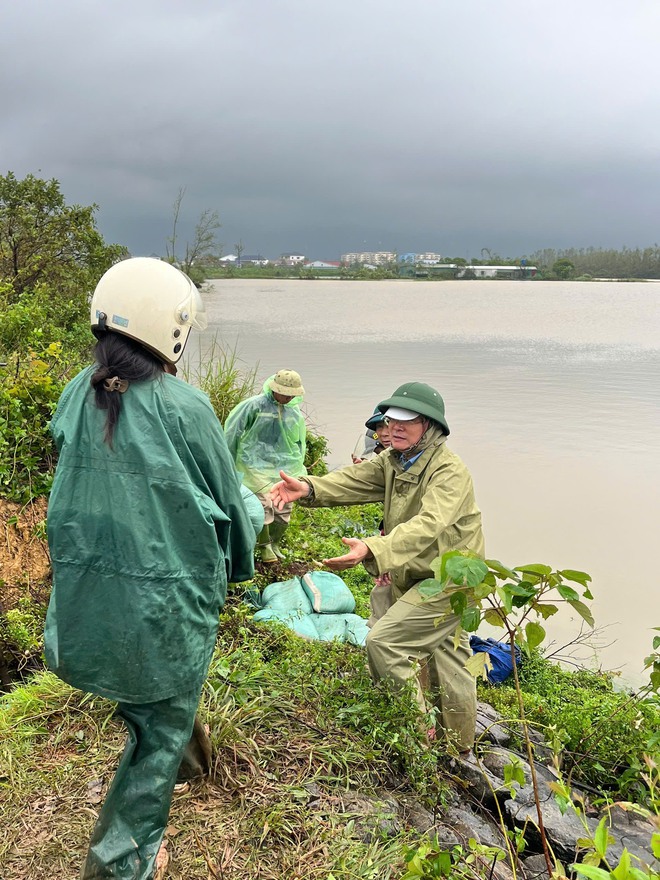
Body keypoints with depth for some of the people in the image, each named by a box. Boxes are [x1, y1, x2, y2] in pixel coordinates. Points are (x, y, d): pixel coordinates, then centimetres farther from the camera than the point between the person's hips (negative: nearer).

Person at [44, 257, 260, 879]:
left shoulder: (78, 396, -4)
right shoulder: (184, 408, -20)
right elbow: (225, 500, -8)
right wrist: (240, 564, 12)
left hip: (85, 593, 6)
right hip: (165, 599, -5)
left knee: (146, 701, 31)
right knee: (163, 727, 15)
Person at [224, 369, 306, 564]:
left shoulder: (294, 411, 6)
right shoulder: (255, 405, -9)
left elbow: (300, 442, 20)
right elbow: (232, 430, -1)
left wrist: (298, 467, 21)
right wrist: (229, 460, 4)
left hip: (284, 465, 5)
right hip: (257, 464, -4)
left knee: (284, 509, 4)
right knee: (264, 504, -14)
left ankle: (275, 544, 26)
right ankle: (264, 546, 4)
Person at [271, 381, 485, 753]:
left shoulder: (450, 471, -25)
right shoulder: (393, 461, 2)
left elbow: (428, 525, -41)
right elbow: (354, 480, -13)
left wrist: (372, 550, -56)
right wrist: (309, 488, -34)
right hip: (417, 576, 9)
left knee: (383, 641, -15)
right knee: (447, 659, 21)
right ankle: (460, 745, 40)